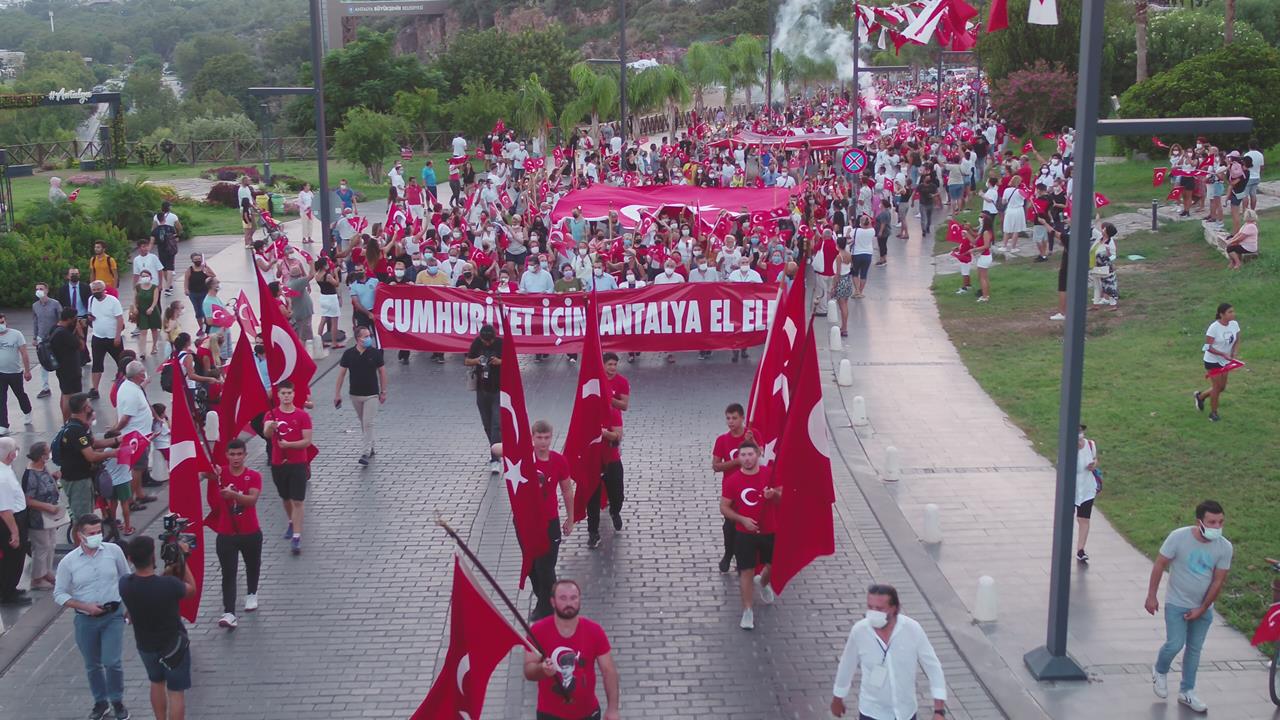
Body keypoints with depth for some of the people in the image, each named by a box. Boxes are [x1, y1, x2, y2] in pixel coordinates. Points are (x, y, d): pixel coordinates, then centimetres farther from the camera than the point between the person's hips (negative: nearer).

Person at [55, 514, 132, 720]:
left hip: (113, 616, -1)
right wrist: (86, 606, -15)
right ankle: (100, 702, 34)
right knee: (92, 665, 14)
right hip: (85, 620, 1)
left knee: (112, 662, -7)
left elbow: (126, 579, 6)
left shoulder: (113, 550, -7)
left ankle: (117, 701, 16)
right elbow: (59, 595, -3)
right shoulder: (68, 562, -9)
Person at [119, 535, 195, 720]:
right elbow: (191, 589, -9)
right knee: (176, 692, 9)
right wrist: (182, 562, -2)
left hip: (145, 646, 5)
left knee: (157, 683, 28)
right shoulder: (169, 584, -32)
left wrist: (167, 572, -4)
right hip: (173, 645, -5)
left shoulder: (125, 584, -20)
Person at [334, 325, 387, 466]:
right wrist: (337, 393, -3)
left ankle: (365, 454, -10)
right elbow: (341, 374, -1)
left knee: (368, 424, -9)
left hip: (372, 394, -2)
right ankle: (370, 447, 31)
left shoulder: (375, 353, -8)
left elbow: (382, 372, 1)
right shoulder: (348, 354, -6)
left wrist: (383, 391, 2)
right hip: (355, 394, 2)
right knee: (363, 423, 15)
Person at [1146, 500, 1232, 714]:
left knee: (1194, 649, 12)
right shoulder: (1179, 537, -19)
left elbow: (1218, 581, -7)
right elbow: (1159, 565, -11)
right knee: (1175, 644, -10)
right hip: (1176, 604, -3)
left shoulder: (1224, 547, -13)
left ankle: (1187, 692, 27)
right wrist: (1151, 596, -10)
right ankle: (1160, 672, 21)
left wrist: (1202, 609, -7)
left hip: (1202, 608, 3)